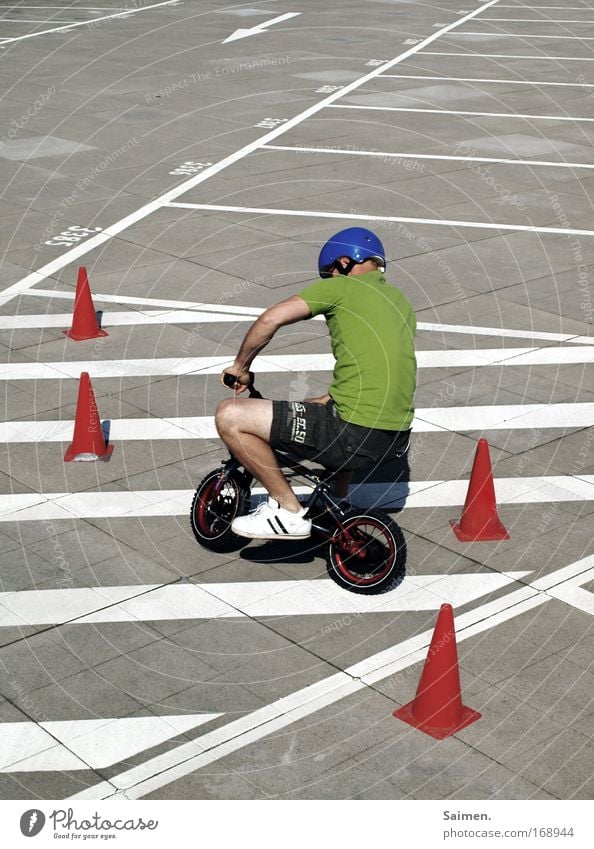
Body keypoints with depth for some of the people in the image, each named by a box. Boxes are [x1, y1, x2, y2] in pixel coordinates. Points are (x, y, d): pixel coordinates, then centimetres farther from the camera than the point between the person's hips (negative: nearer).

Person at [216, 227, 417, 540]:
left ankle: (288, 510, 0)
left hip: (356, 436, -9)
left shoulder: (342, 286, -1)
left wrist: (240, 367, 6)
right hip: (398, 438, 9)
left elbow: (271, 318, -8)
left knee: (229, 415, -7)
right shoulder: (401, 302, 21)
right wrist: (329, 399, 31)